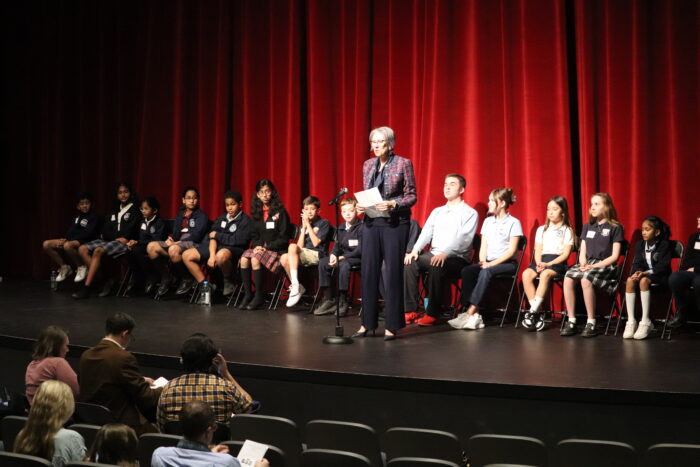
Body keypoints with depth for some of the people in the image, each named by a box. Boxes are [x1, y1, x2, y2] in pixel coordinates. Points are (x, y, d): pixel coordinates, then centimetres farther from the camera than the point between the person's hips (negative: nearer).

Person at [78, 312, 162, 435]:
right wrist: (165, 389, 6)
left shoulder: (86, 355, 5)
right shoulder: (123, 358, -19)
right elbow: (145, 397, -13)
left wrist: (141, 380, 23)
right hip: (122, 424, -9)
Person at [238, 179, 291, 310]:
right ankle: (247, 294, -19)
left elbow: (283, 238, -6)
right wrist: (257, 245, -5)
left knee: (255, 259, -32)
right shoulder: (257, 212, 16)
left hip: (276, 249, -5)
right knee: (244, 259, -26)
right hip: (259, 248, 5)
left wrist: (266, 247, -15)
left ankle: (259, 296, -22)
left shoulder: (280, 212, -2)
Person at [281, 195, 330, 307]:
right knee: (284, 258, -24)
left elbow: (316, 243, -10)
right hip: (304, 257, 6)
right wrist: (304, 227, 2)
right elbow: (300, 246, 9)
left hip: (317, 255, -6)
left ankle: (295, 284, -31)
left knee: (292, 247, -30)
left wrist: (308, 225, -6)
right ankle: (297, 287, -11)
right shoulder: (304, 224, 19)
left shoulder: (323, 223, 2)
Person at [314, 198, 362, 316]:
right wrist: (333, 255, -15)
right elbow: (337, 245, 9)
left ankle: (343, 302, -28)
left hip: (358, 258, -7)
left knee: (344, 264, -37)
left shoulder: (361, 227, -9)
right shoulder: (341, 228, 13)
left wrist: (342, 257, -20)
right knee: (322, 262, -14)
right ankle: (328, 300, -13)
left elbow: (360, 250, -16)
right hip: (343, 257, 7)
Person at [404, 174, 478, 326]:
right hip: (433, 255, 6)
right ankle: (410, 310, -22)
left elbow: (463, 239, -14)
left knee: (436, 266, -36)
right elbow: (426, 233, 11)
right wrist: (415, 250, -9)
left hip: (457, 258, -5)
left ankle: (432, 314, -27)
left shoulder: (470, 213, 1)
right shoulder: (437, 212, 21)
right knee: (410, 263, -22)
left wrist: (445, 254, -30)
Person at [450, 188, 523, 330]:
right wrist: (482, 261, -8)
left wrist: (491, 263, -17)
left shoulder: (513, 222, 0)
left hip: (507, 263, -5)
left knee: (486, 272, -36)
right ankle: (474, 314, -34)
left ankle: (470, 313, -41)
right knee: (466, 270, -25)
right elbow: (484, 246, 12)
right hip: (489, 262, 5)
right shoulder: (487, 221, 18)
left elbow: (511, 250, -8)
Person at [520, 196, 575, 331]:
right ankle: (537, 313, -27)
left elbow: (566, 253, -3)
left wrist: (548, 264, -15)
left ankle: (533, 311, -36)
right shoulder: (542, 229, 22)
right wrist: (539, 263, -8)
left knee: (545, 274, -37)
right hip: (542, 260, 4)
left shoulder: (567, 230, 7)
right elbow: (538, 250, 14)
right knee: (526, 274, -27)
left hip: (558, 261, -4)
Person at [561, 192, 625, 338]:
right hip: (587, 264, 5)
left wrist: (594, 266, -15)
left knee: (586, 279, -37)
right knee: (568, 277, -28)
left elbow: (614, 256, -5)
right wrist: (583, 264, -7)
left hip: (606, 266, -5)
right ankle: (571, 322, -25)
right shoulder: (587, 227, 20)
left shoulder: (615, 228, 2)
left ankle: (591, 323, -28)